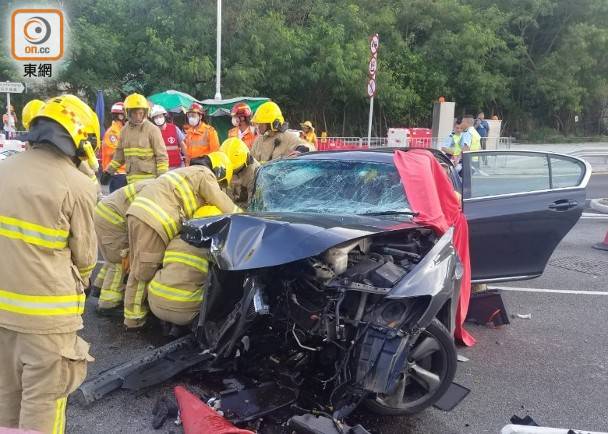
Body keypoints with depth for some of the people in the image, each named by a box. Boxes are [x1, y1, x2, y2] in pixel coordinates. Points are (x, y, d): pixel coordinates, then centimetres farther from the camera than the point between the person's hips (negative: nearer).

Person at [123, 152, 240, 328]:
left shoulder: (187, 172, 31)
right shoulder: (205, 175, 2)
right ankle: (134, 317, 9)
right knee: (144, 272, 0)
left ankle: (133, 312, 26)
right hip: (153, 220, -10)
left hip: (137, 212, 10)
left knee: (139, 269, 17)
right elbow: (227, 208, -1)